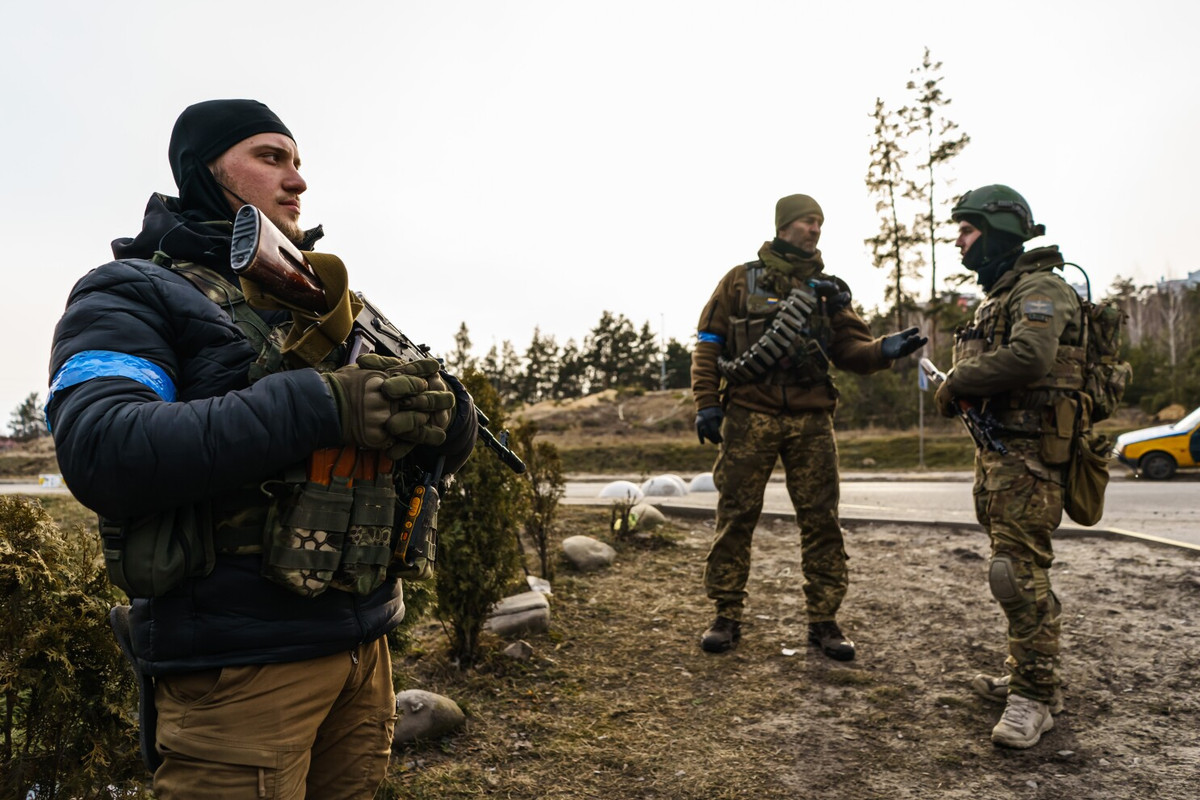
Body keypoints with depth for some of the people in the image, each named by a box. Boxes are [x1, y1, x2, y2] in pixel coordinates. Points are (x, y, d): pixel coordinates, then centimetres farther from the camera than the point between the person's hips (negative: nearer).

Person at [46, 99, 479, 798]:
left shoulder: (330, 301, 15)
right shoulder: (130, 293, -2)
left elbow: (447, 445, 11)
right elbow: (100, 451, -22)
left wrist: (445, 413, -14)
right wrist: (318, 405, -28)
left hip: (363, 647, 6)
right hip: (237, 667, -6)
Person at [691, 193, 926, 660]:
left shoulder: (828, 289, 15)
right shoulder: (742, 280, 7)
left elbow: (850, 349, 9)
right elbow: (709, 344, 4)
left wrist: (882, 351, -13)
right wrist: (706, 402, -5)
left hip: (811, 420, 3)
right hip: (749, 416, -2)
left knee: (820, 519, 2)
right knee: (736, 516, 1)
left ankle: (824, 621, 14)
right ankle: (726, 617, 13)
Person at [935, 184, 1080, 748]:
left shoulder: (1040, 288, -11)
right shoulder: (996, 297, 21)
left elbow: (1029, 356, -29)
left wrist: (959, 380, -16)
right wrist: (959, 388, 3)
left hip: (1029, 450, -10)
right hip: (997, 446, 10)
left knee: (1018, 570, -11)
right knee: (1014, 567, 14)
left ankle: (1034, 695, -1)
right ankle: (1026, 675, 26)